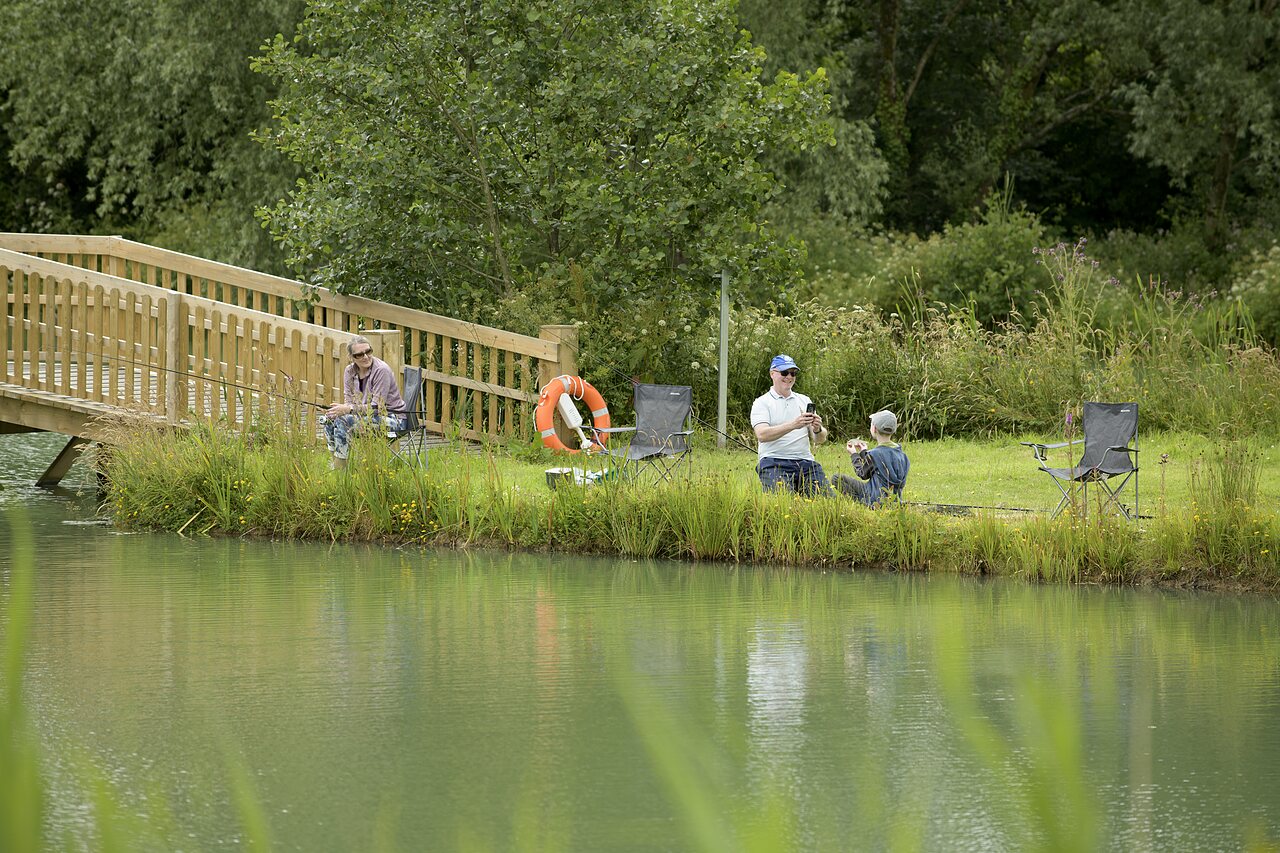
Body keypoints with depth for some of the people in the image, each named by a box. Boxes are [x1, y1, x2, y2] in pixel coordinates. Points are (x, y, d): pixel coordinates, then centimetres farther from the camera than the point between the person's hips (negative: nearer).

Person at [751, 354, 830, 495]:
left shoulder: (804, 401, 20)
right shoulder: (762, 403, 4)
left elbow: (820, 439, 13)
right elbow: (762, 434, -14)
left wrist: (818, 430, -13)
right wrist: (793, 425, -27)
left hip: (805, 462, 5)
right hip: (774, 461, -4)